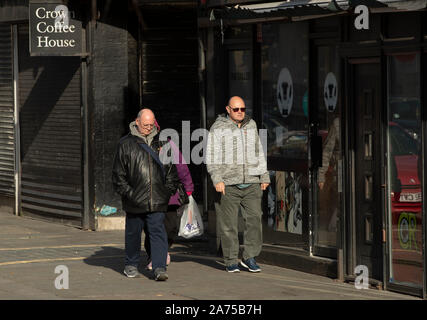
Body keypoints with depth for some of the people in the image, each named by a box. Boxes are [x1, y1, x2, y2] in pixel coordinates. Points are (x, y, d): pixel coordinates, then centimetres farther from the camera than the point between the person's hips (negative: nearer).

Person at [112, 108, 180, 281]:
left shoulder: (161, 143, 10)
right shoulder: (126, 144, 1)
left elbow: (171, 169, 18)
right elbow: (118, 174, 2)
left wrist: (168, 190, 8)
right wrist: (127, 193, -6)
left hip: (157, 201, 1)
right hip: (134, 201, -1)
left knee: (158, 232, -7)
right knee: (133, 233, 11)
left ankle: (159, 267, -10)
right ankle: (131, 265, 27)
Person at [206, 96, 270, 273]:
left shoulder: (251, 125, 14)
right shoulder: (218, 128, 0)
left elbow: (259, 153, 22)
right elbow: (212, 157, -4)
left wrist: (264, 176, 19)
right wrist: (217, 179, -15)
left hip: (251, 184, 4)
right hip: (228, 184, -4)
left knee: (254, 219, -4)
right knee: (228, 224, -2)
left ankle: (249, 257, 6)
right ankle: (231, 261, 6)